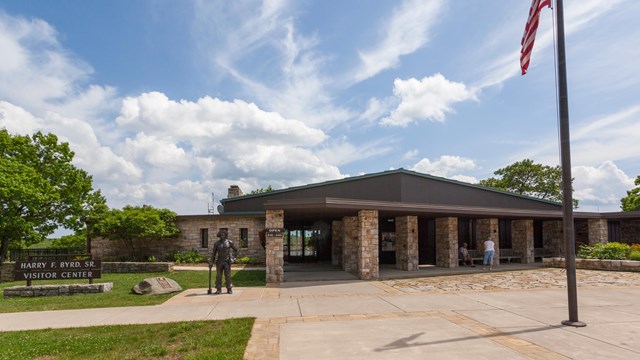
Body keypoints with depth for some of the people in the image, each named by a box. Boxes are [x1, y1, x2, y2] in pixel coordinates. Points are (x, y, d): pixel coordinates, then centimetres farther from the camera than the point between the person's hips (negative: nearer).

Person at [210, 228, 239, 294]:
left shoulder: (229, 242, -1)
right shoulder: (217, 243, 2)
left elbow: (236, 249, 9)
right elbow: (213, 252, 6)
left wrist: (232, 257, 3)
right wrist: (212, 261, 1)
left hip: (227, 262, -1)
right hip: (219, 262, 1)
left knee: (228, 275, 1)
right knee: (218, 276, 1)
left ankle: (229, 289, 10)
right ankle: (218, 290, 7)